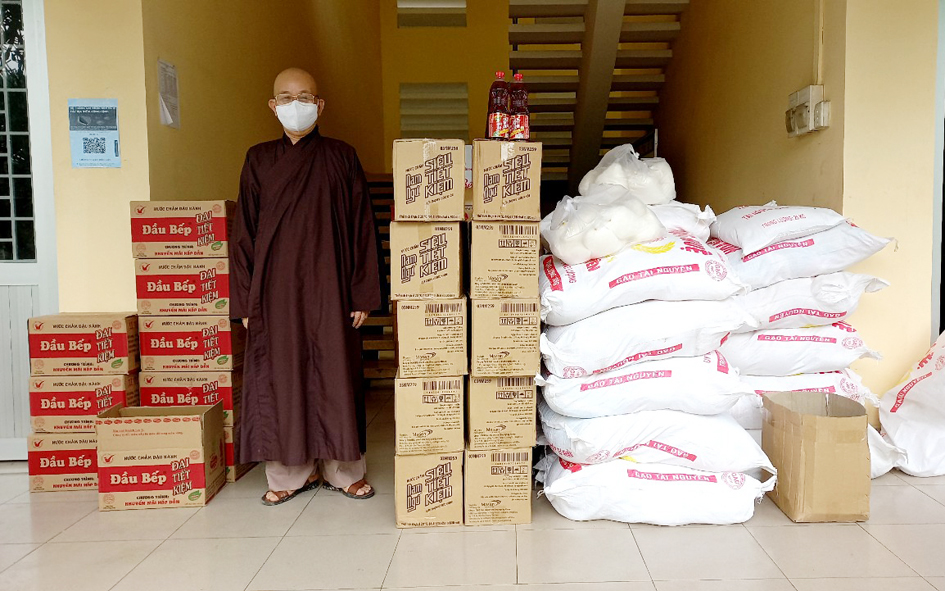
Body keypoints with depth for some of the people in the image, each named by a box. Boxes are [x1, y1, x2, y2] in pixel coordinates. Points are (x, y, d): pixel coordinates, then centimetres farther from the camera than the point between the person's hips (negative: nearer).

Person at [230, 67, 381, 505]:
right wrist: (245, 300, 1)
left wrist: (362, 293, -4)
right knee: (280, 378, 6)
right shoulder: (259, 160, 7)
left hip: (329, 287, -1)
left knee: (335, 376, 4)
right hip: (276, 290, 2)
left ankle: (342, 469, 19)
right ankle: (291, 472, 21)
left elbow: (361, 228, 1)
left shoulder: (341, 157, 3)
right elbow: (243, 233, 6)